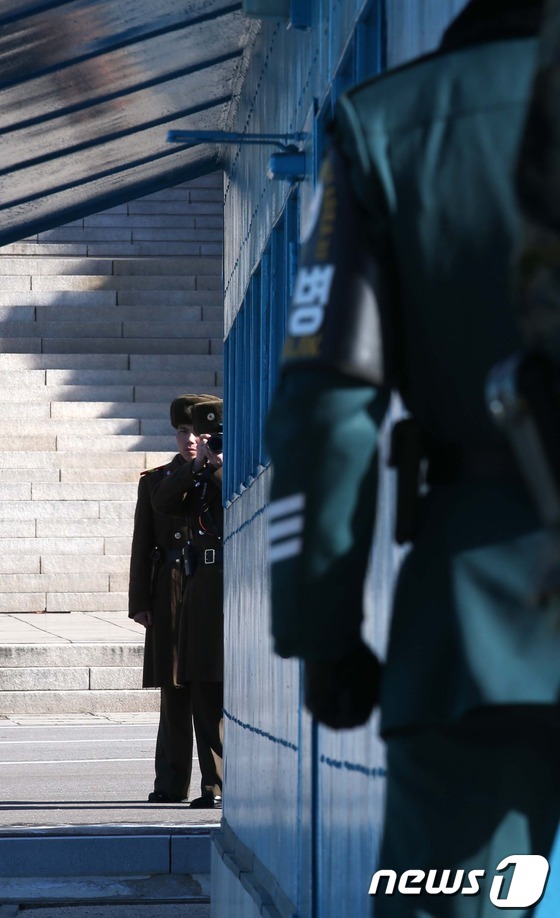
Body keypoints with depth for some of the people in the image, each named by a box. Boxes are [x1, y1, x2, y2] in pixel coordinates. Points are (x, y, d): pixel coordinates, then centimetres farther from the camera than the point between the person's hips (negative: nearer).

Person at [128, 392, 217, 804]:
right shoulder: (155, 481, 12)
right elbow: (142, 546, 11)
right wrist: (140, 603, 4)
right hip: (170, 596, 2)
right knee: (174, 693, 5)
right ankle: (171, 784, 10)